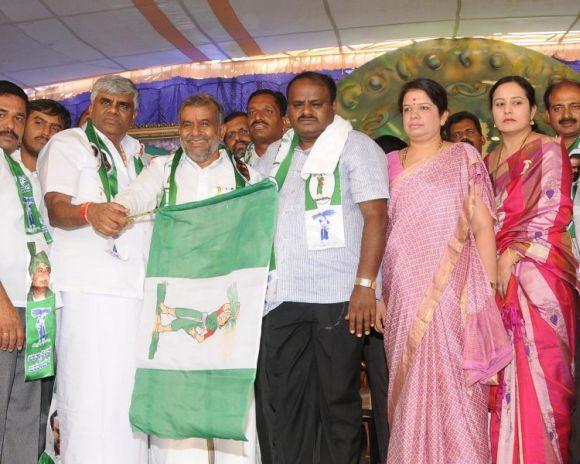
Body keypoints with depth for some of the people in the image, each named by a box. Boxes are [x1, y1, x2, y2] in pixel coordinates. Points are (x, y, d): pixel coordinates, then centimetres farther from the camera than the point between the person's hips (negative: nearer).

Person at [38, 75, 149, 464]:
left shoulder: (138, 153, 22)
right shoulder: (67, 144, 5)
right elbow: (55, 207, -9)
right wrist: (89, 212, -30)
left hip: (136, 287, 6)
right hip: (88, 289, -6)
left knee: (131, 394, 8)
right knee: (90, 397, -8)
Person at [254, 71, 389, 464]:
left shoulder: (356, 147, 0)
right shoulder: (275, 154, 17)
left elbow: (376, 216, -9)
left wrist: (365, 285, -18)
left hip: (338, 297, -5)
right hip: (282, 296, 5)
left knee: (338, 397, 5)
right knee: (277, 397, 8)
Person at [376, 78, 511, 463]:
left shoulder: (464, 157, 5)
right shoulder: (390, 164, 12)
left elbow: (483, 225, 0)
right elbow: (380, 232, 10)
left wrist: (489, 288, -7)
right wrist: (377, 292, 3)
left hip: (453, 291, -2)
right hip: (404, 294, 3)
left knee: (453, 387, -3)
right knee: (411, 388, 7)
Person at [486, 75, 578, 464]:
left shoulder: (547, 150, -1)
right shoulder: (491, 161, 18)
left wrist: (512, 255, -14)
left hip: (538, 271, -5)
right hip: (500, 274, 6)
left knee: (537, 368, -4)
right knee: (506, 370, 6)